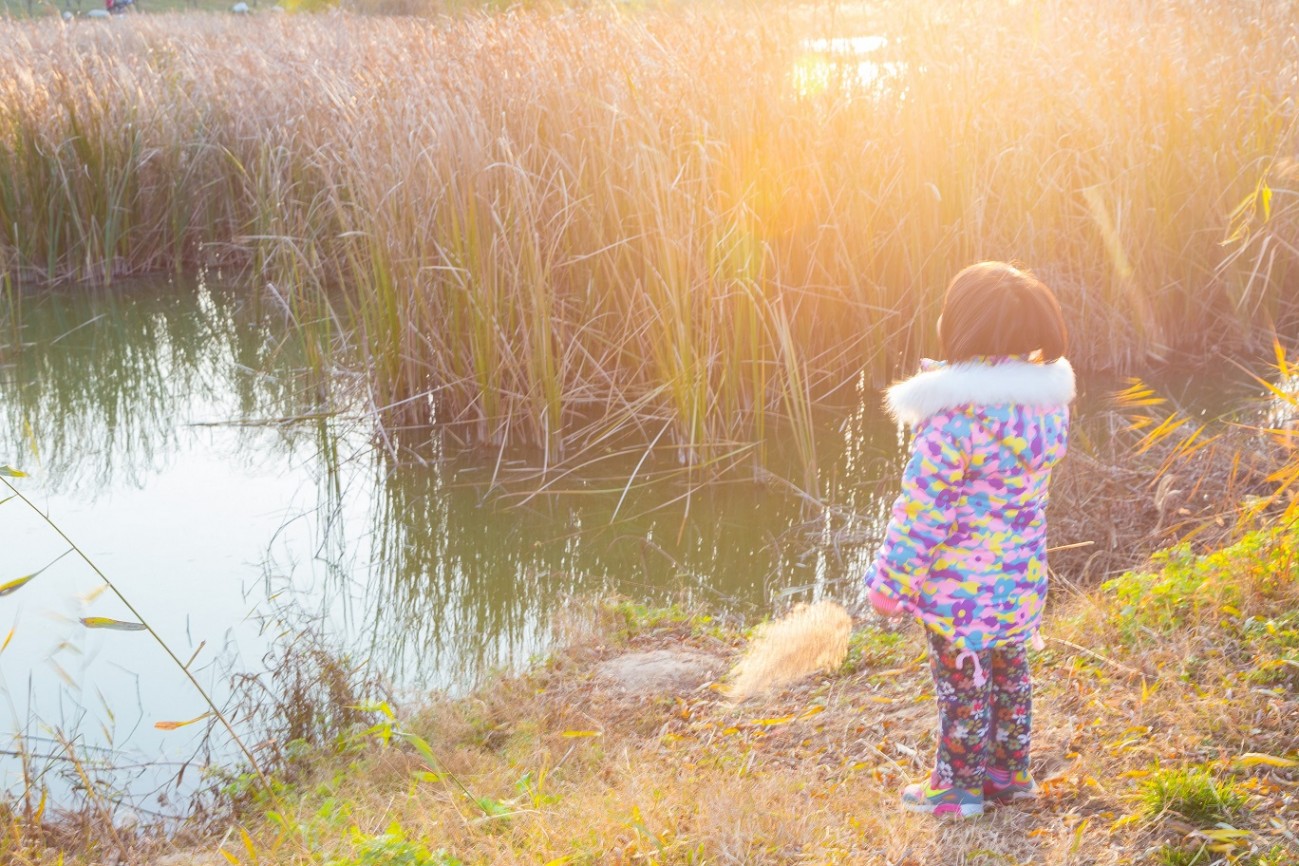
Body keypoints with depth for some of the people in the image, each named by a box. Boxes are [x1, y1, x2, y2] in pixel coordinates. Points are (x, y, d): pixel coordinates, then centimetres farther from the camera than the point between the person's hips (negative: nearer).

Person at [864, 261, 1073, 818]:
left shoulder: (955, 413, -27)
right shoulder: (1049, 398, -5)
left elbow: (922, 510, -22)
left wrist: (891, 583, -10)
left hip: (960, 586, -7)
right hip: (1023, 576, 7)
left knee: (961, 682, 10)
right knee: (1009, 671, 22)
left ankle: (959, 785, 24)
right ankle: (1010, 772, 35)